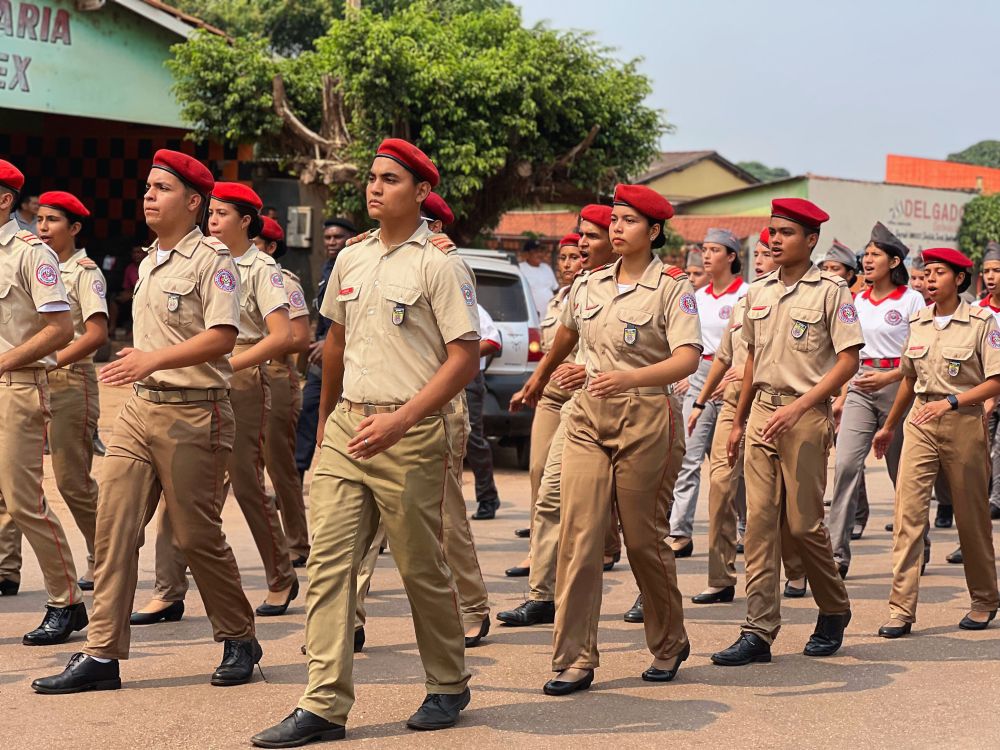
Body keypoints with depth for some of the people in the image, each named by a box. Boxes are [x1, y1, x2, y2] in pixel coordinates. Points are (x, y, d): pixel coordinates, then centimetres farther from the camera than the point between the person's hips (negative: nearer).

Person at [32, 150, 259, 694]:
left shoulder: (210, 259, -9)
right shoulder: (149, 262, 17)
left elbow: (222, 337, -20)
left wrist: (154, 359, -27)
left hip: (192, 414, -8)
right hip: (139, 406, 8)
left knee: (197, 536, 0)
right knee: (113, 528, 0)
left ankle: (239, 642, 18)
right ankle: (102, 654, 2)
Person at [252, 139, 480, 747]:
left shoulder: (439, 263, -7)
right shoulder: (351, 259, 13)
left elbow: (466, 357, -12)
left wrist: (399, 421, -19)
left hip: (409, 433, -6)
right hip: (346, 425, 6)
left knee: (422, 568, 5)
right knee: (329, 562, -2)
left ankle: (449, 686, 24)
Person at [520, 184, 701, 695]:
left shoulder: (672, 288, -7)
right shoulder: (588, 285, 10)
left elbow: (687, 359, -20)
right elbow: (566, 333, 30)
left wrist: (631, 377, -35)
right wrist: (540, 376, 42)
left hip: (645, 417, -4)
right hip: (589, 417, 5)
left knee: (644, 538, 4)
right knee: (578, 534, -5)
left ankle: (669, 645, 26)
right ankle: (575, 660, -3)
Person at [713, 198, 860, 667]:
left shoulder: (830, 292, -5)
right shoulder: (758, 291, 12)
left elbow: (849, 361, -10)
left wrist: (797, 407, -18)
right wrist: (738, 421, 19)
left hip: (807, 415, -5)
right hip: (761, 414, 5)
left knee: (803, 523, -1)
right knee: (759, 522, -1)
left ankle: (835, 611, 23)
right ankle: (759, 631, 0)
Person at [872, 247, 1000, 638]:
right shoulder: (918, 323, 9)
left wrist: (950, 402, -21)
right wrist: (889, 426, 27)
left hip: (964, 423, -3)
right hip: (920, 424, 4)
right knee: (908, 511, -8)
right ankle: (901, 609, -9)